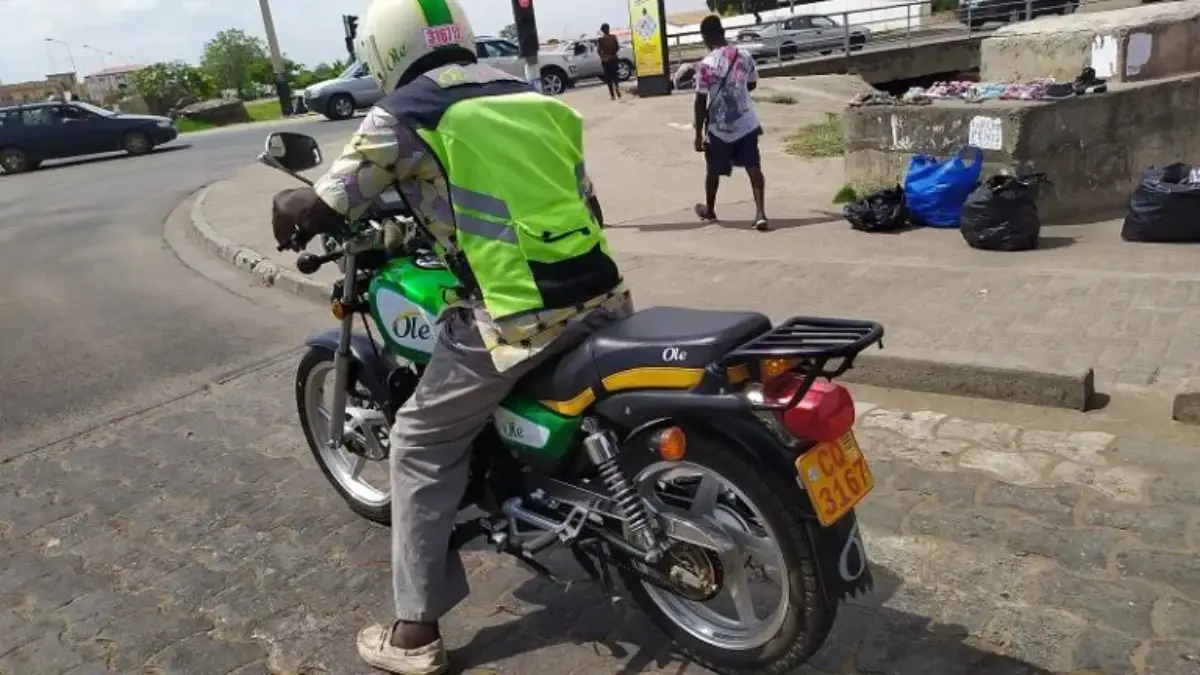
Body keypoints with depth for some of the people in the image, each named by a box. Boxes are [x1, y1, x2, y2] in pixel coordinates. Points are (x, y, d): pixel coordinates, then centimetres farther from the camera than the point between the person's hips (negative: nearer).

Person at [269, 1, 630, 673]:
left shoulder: (401, 116, 0)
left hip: (517, 317, -6)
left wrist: (288, 211, 22)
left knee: (422, 449, 13)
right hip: (603, 294, 6)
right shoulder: (536, 96, 18)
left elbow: (318, 210, -1)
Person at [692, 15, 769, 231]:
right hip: (746, 123, 3)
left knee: (713, 171, 16)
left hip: (719, 128, -3)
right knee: (753, 167, 3)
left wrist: (699, 133, -5)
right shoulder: (745, 56, 0)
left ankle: (709, 211, 35)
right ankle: (760, 213, -10)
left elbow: (701, 102, -13)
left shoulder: (706, 65, -15)